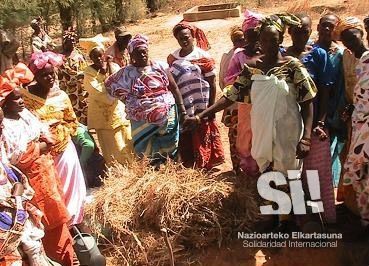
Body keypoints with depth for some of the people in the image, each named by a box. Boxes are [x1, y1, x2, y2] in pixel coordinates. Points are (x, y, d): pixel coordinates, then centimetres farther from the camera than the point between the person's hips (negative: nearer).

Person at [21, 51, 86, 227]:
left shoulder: (61, 96, -3)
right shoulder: (24, 96, -10)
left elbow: (72, 122, 6)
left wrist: (56, 133, -8)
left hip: (63, 150, 2)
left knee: (67, 187, 12)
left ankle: (72, 220, 28)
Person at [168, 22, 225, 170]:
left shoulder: (203, 56, -5)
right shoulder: (172, 57, 6)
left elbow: (212, 84, -6)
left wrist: (211, 107, -9)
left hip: (200, 107, -3)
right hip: (181, 108, 3)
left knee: (202, 139, 4)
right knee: (184, 140, 10)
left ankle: (204, 167, 17)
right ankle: (187, 167, 24)